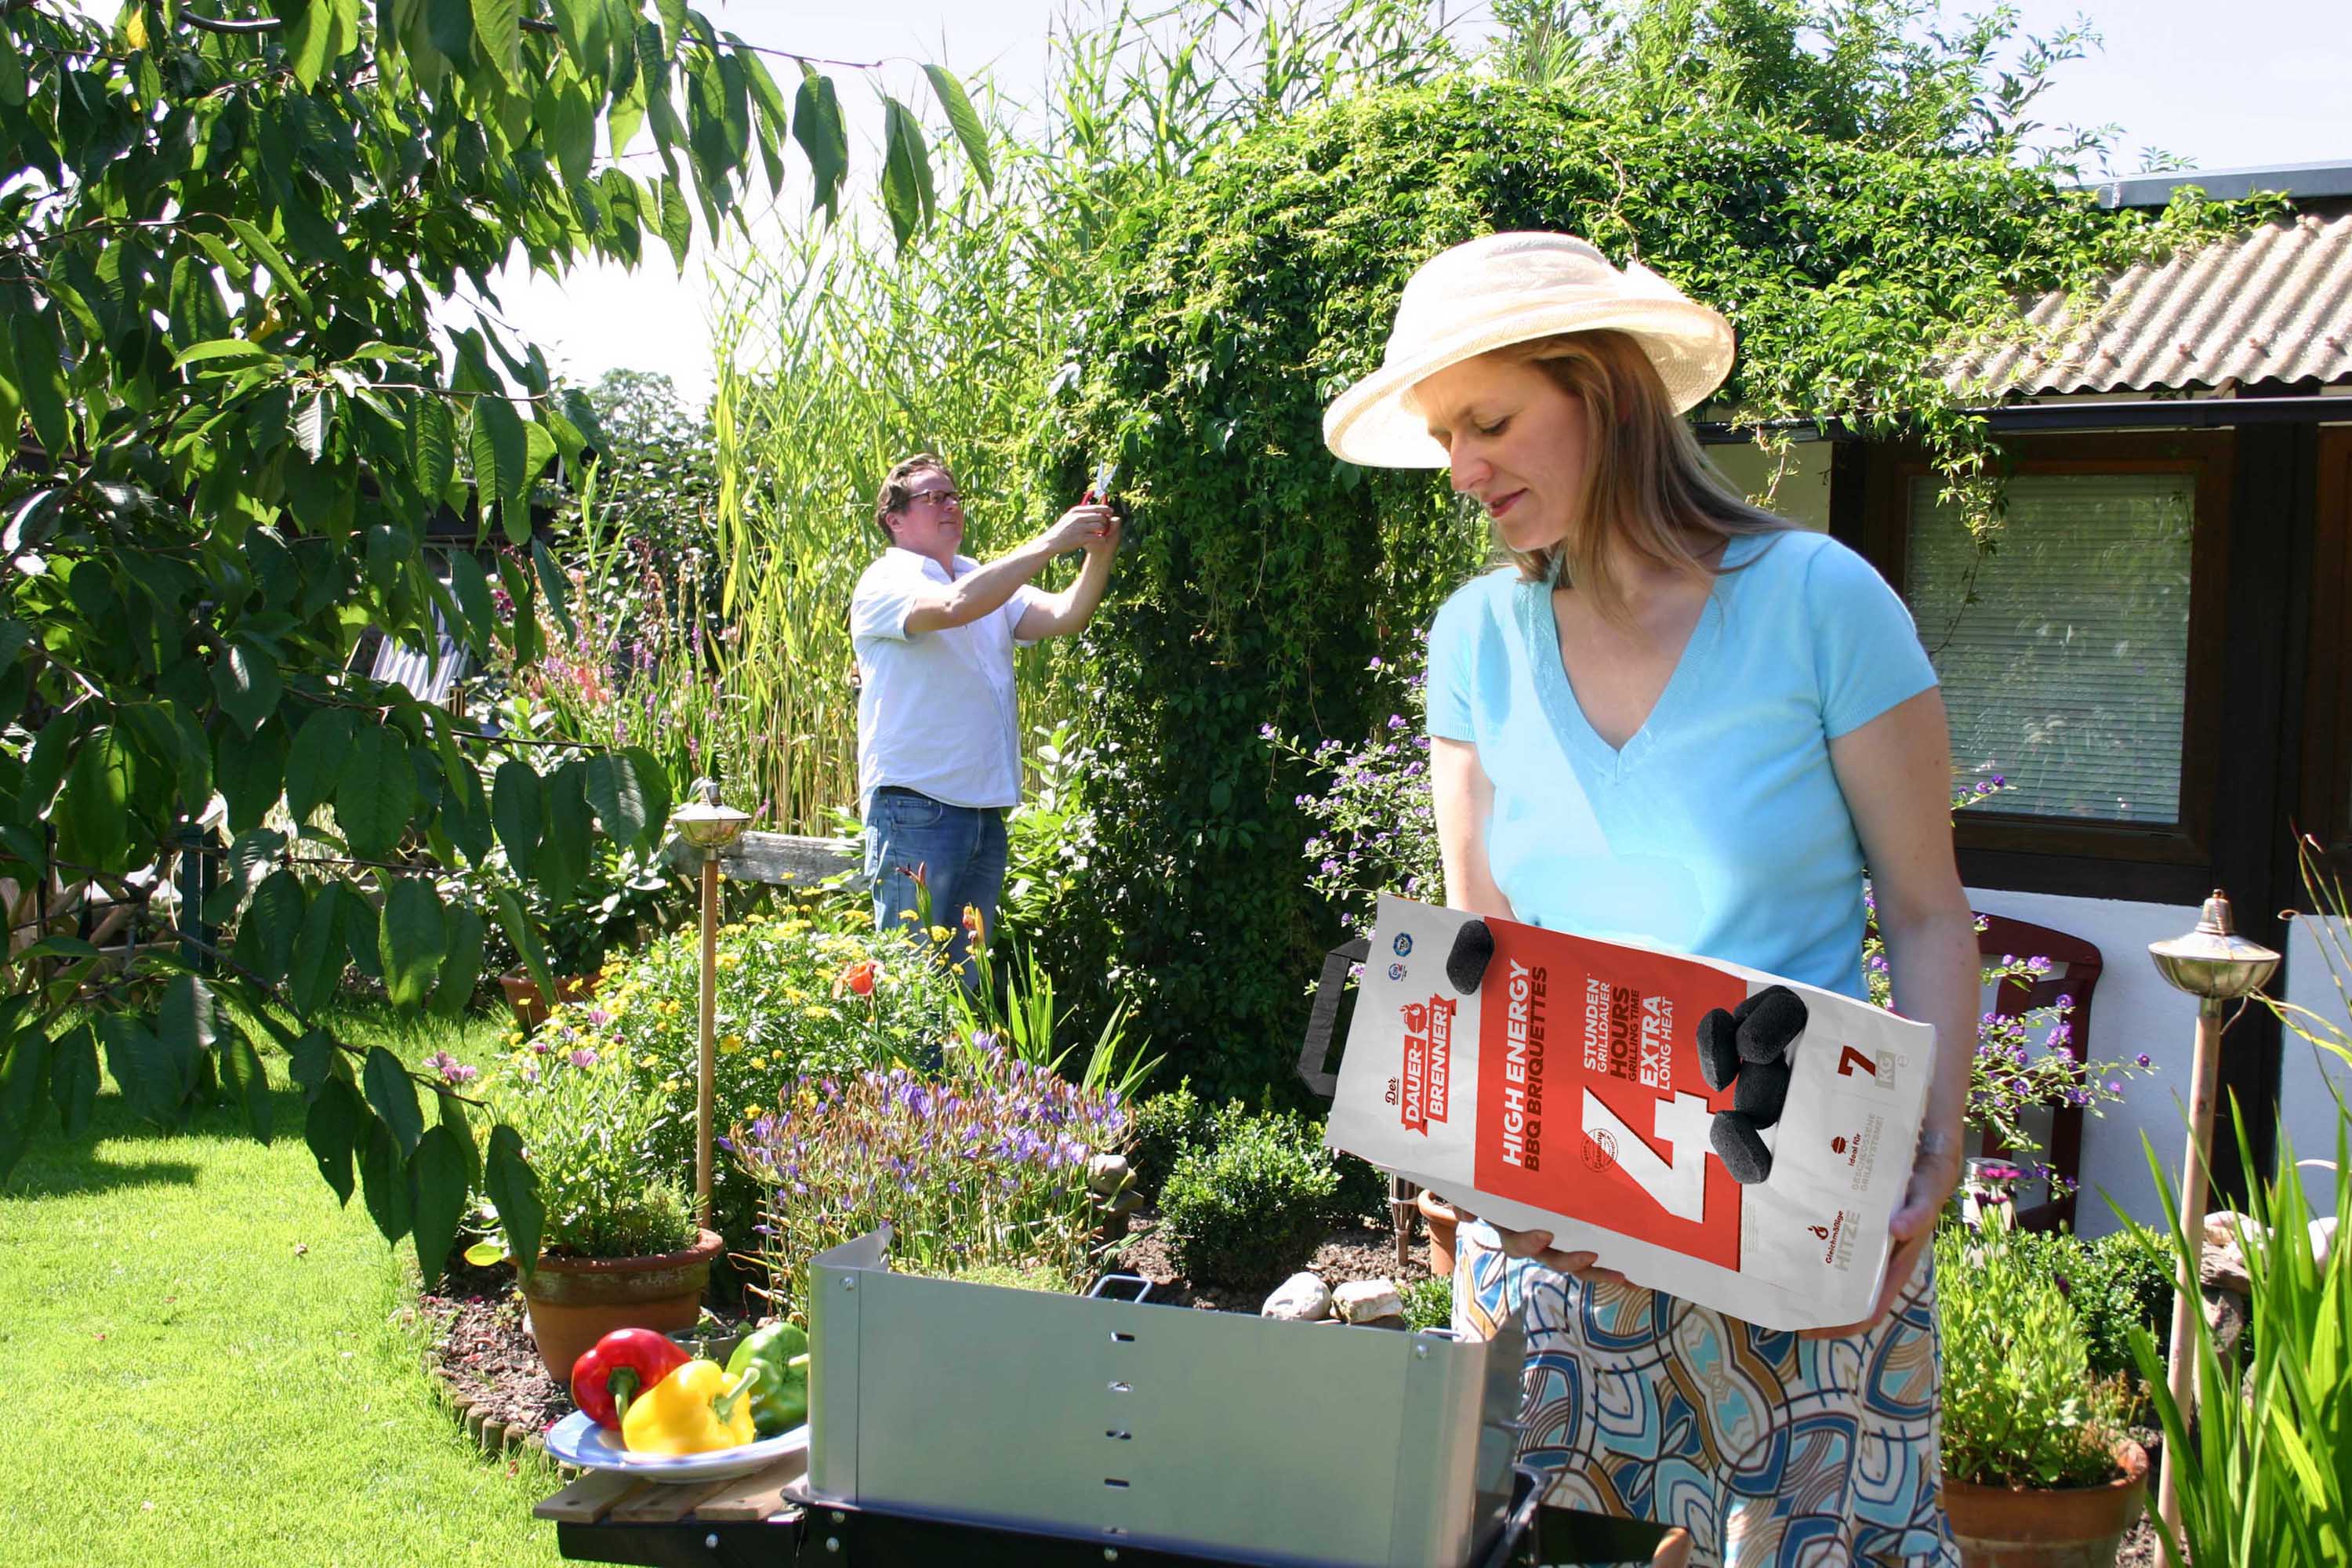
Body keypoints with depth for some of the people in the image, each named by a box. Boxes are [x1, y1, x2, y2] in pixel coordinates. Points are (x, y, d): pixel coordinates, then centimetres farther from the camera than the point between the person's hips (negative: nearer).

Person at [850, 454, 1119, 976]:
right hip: (916, 808, -7)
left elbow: (1064, 616, 3)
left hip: (984, 810, 7)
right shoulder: (885, 582, -6)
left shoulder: (991, 582, 18)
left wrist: (1098, 554, -15)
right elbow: (955, 606, -26)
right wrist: (1052, 542, -25)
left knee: (964, 980, 11)